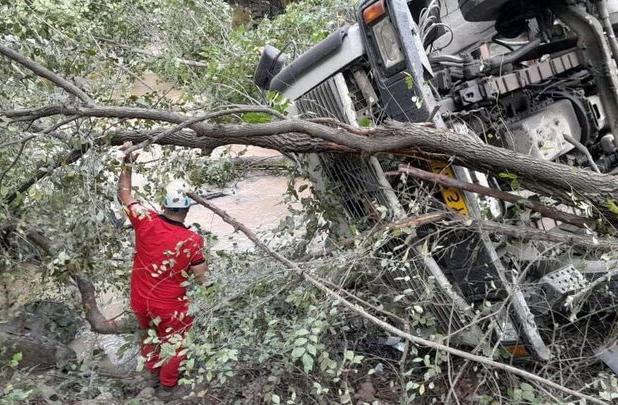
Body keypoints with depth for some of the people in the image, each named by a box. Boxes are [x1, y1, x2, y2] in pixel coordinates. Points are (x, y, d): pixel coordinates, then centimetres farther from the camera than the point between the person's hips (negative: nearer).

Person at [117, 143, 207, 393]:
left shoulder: (145, 221, -18)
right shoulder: (192, 240, -23)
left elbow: (124, 195, -1)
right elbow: (203, 278, -16)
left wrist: (127, 165, 3)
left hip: (140, 301, 4)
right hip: (170, 307, -3)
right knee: (173, 343, 24)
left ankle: (152, 370, 55)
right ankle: (168, 382, 44)